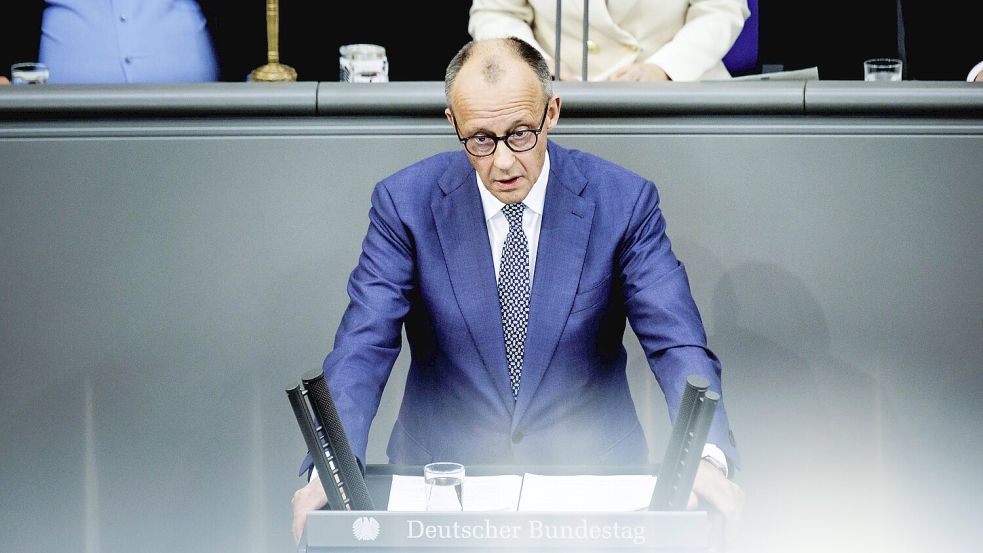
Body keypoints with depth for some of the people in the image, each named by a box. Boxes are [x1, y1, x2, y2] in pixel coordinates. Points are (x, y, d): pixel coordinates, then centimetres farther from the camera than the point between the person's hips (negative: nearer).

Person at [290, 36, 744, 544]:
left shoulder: (623, 201, -4)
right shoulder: (405, 202, -3)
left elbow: (678, 347, -8)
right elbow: (363, 349, -8)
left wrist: (705, 458, -28)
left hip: (592, 465, 1)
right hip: (443, 464, 0)